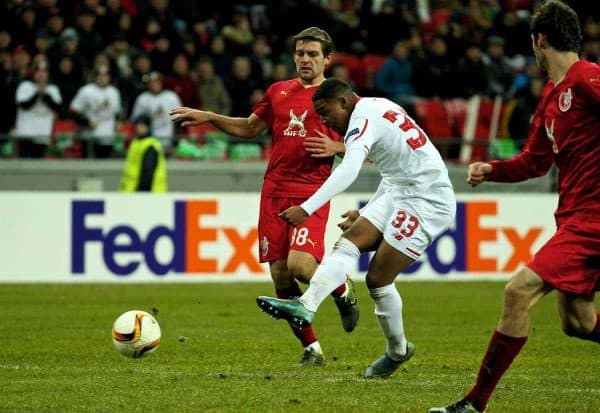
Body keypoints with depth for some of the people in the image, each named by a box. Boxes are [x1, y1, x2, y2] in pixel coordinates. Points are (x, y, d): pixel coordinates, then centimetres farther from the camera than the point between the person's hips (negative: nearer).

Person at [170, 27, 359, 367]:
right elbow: (250, 128, 26)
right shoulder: (278, 91, 14)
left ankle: (343, 291, 11)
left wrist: (335, 147, -15)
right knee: (279, 274, -1)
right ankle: (312, 349, 11)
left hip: (311, 194, -5)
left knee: (300, 264, -23)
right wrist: (207, 118, 18)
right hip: (274, 191, 5)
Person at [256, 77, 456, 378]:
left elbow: (348, 171, -33)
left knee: (378, 278, -10)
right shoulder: (376, 109, 15)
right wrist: (365, 212, 27)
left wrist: (306, 209, -40)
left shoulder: (364, 118, -16)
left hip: (427, 201, -10)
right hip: (399, 193, 10)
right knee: (349, 241, -7)